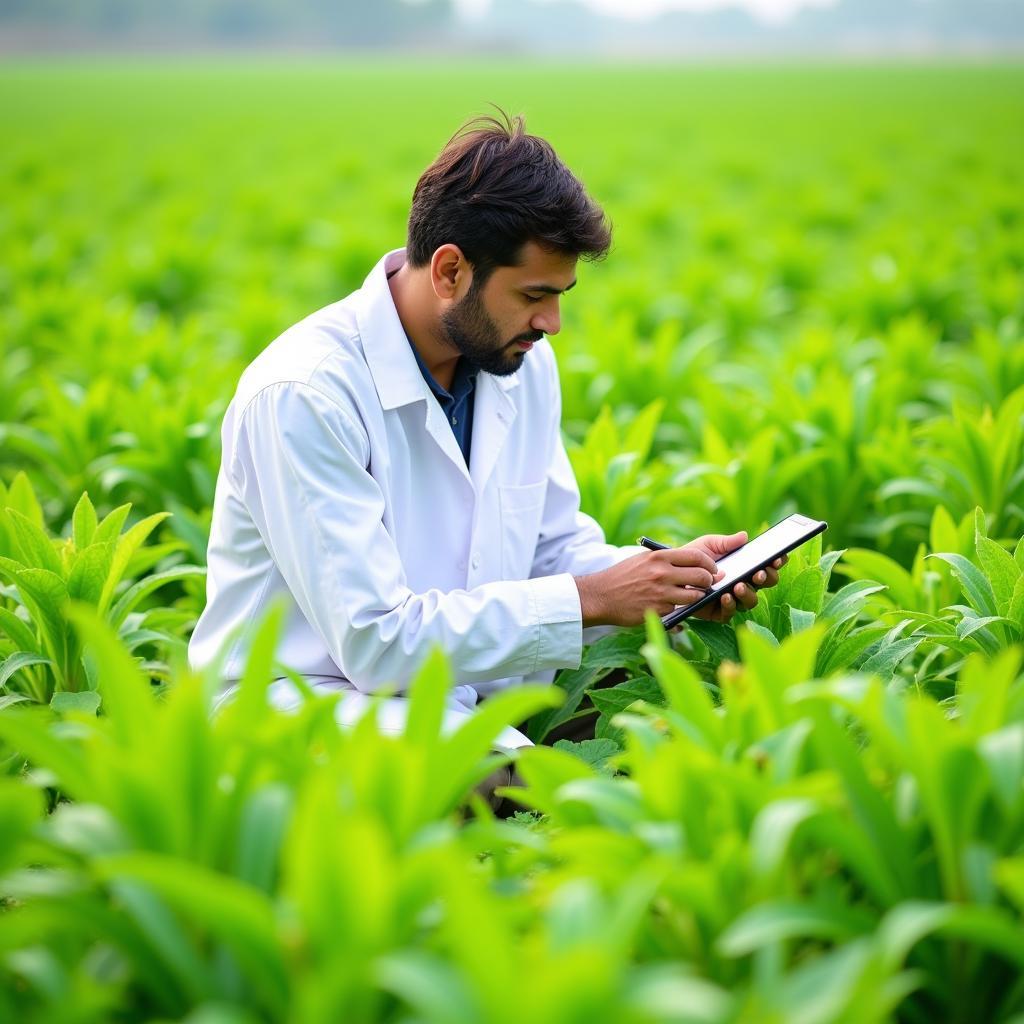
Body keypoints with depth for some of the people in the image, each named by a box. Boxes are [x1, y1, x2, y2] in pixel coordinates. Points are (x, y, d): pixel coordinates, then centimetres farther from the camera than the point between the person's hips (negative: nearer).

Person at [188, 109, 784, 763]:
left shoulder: (526, 364, 3)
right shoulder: (304, 394, -21)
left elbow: (556, 547, 14)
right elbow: (375, 640, -25)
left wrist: (671, 576, -6)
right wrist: (588, 599, -22)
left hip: (465, 698, 8)